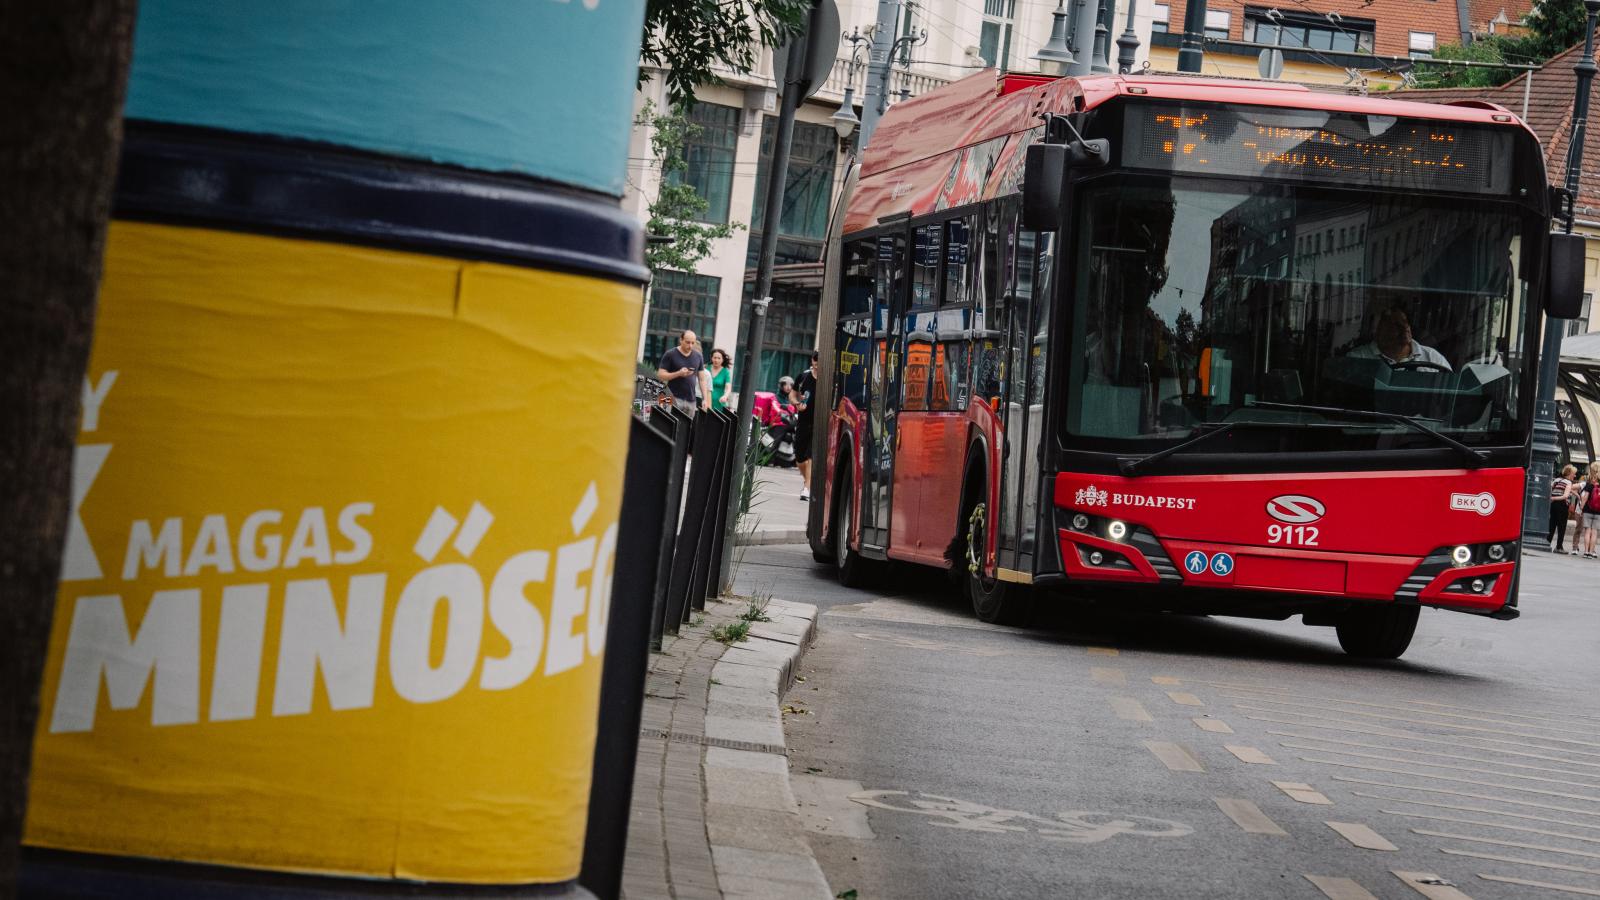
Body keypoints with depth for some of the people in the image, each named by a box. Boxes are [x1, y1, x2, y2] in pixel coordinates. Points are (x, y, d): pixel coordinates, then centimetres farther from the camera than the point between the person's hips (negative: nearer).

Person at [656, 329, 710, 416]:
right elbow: (660, 375, -4)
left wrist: (705, 399, 5)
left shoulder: (698, 356, 11)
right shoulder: (670, 355, -2)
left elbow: (702, 379, 15)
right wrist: (678, 373, -18)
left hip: (691, 400, 4)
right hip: (674, 398, -4)